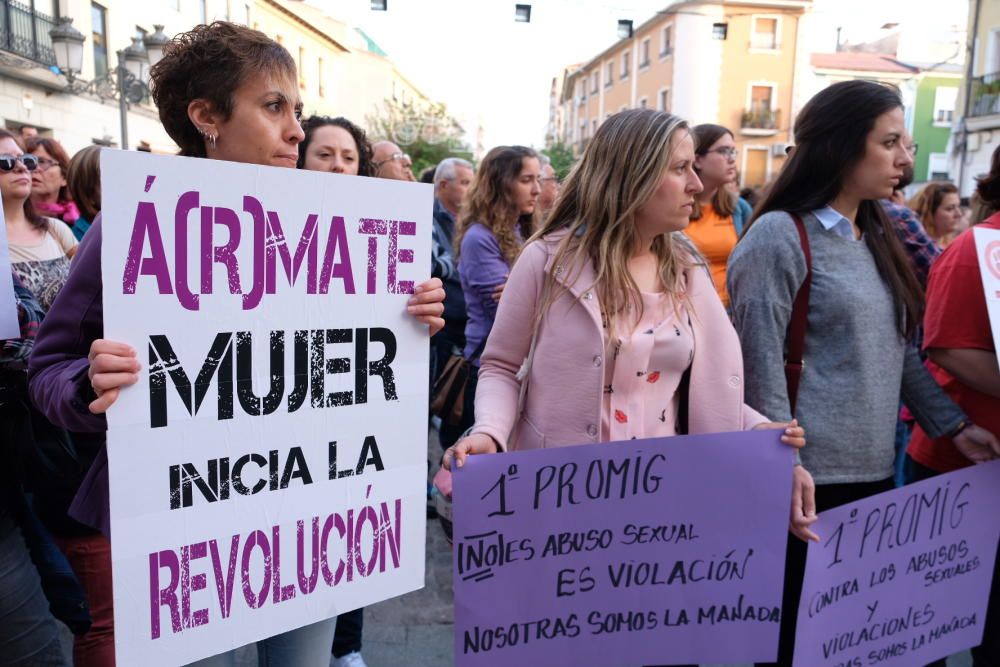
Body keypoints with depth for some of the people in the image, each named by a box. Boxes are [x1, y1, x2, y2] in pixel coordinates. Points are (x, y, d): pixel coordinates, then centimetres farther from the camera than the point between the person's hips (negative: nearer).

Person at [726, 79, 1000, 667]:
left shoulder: (875, 236, 14)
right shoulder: (779, 236, -12)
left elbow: (898, 349, 18)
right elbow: (760, 363, -16)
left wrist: (953, 424, 13)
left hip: (873, 469, 8)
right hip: (810, 476, -8)